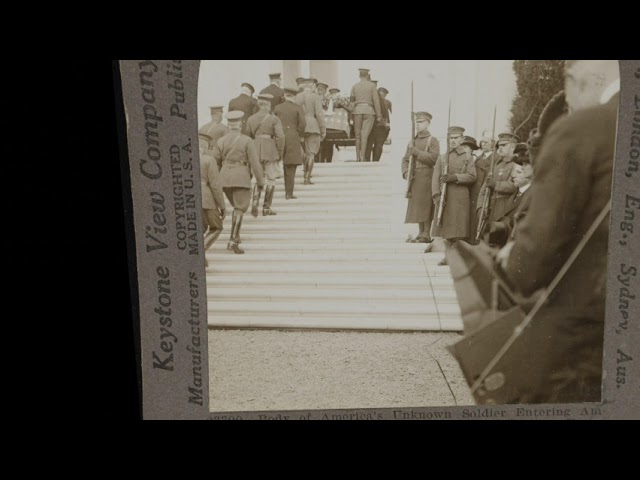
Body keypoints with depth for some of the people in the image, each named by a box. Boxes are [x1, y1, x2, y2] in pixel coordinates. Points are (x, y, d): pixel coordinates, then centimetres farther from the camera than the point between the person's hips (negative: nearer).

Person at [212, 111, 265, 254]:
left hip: (225, 178, 5)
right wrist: (260, 181, -1)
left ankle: (236, 235, 24)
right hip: (241, 178, -5)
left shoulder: (221, 141, 5)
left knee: (237, 206, 23)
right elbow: (255, 162, -8)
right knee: (240, 209, -4)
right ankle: (232, 241, -14)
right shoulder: (247, 141, -6)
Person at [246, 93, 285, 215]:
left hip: (255, 150, 4)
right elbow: (280, 136, -13)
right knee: (270, 180, 6)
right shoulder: (274, 119, -6)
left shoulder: (251, 119, 6)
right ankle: (266, 208, 8)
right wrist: (280, 153, -4)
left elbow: (248, 136, 9)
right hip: (270, 151, -3)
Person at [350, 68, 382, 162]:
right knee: (365, 135, -8)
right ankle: (362, 157, -19)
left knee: (358, 135, 6)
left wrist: (350, 116, 19)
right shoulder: (372, 85, 2)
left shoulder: (354, 86, 9)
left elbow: (351, 101, 11)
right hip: (369, 111, -2)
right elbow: (376, 101, -2)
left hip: (357, 111, 2)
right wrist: (379, 115, -2)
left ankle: (358, 158, 4)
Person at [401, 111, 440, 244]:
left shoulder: (433, 141, 2)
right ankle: (420, 233, 14)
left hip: (426, 177, -6)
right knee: (416, 206, 6)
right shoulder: (412, 142, 19)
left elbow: (433, 158, -11)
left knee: (426, 206, -8)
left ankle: (426, 235, -4)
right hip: (414, 178, 6)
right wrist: (406, 172, -3)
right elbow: (405, 159, 15)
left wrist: (417, 152, -15)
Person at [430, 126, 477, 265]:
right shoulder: (442, 157, 14)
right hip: (444, 197, 3)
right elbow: (435, 178, 5)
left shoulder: (467, 157, 7)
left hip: (460, 197, -3)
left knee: (457, 230, -5)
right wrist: (436, 195, -8)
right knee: (446, 228, 4)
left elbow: (472, 176, -3)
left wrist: (454, 177, -15)